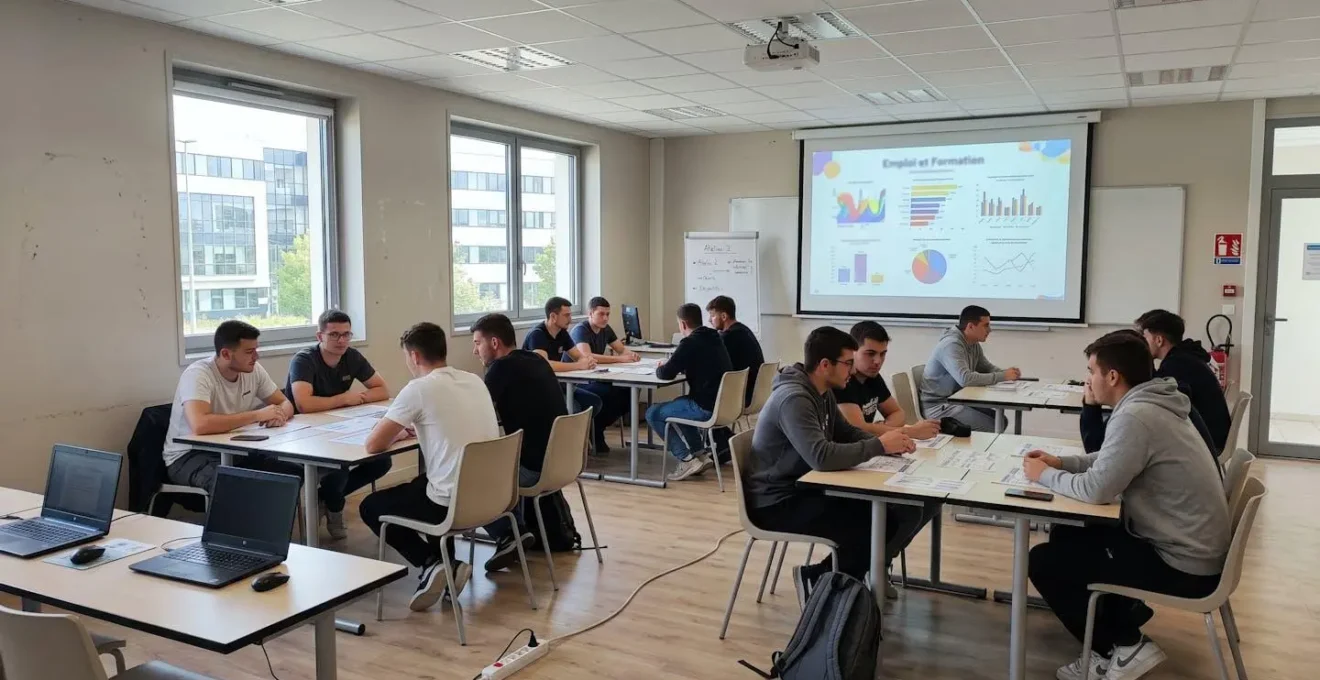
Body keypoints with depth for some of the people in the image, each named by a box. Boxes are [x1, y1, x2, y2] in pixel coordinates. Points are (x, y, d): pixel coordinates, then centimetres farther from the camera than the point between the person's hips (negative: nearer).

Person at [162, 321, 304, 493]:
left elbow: (286, 404, 8)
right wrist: (257, 415, -31)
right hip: (189, 456, -6)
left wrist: (279, 414, -18)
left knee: (297, 473, -14)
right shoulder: (198, 374, -22)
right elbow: (200, 425, -38)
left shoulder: (253, 370, -1)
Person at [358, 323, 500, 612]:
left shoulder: (419, 388, -12)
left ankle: (434, 564, 3)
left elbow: (373, 445, -7)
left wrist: (397, 433, 14)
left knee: (371, 507, 18)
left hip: (453, 502, -7)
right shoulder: (475, 381, 9)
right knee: (424, 484, 36)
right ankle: (444, 566, 24)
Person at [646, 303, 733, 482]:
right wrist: (671, 366, 21)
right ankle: (700, 454, 23)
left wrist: (660, 368, 10)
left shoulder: (690, 343, -13)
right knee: (678, 405, 32)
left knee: (653, 413, 6)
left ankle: (687, 459, 1)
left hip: (706, 407, -9)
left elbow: (665, 374, -13)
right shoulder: (714, 339, 12)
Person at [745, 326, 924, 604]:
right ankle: (816, 579, -1)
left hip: (807, 486, 9)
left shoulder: (823, 392, 6)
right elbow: (823, 457, -36)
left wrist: (888, 443, -4)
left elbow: (846, 433, 16)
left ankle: (865, 572, 16)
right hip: (778, 502, -9)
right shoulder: (794, 399, -25)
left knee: (901, 512, -2)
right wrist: (879, 445, -25)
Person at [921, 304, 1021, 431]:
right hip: (939, 406, -10)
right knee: (992, 428, -16)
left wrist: (1006, 372, -6)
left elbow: (987, 368, 17)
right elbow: (965, 379, -35)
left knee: (1000, 420, 5)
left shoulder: (974, 344, 6)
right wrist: (1002, 377, -27)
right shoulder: (952, 345, -24)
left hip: (958, 399, 10)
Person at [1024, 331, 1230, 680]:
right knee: (1066, 536, 19)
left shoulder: (1135, 416, -25)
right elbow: (1110, 461, 19)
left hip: (1182, 564, -10)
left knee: (1043, 561, -6)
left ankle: (1124, 648, 5)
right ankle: (1124, 615, 19)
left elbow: (1096, 489, -26)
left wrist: (1044, 475, -9)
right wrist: (1059, 462, 6)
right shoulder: (1150, 404, 6)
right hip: (1186, 544, 10)